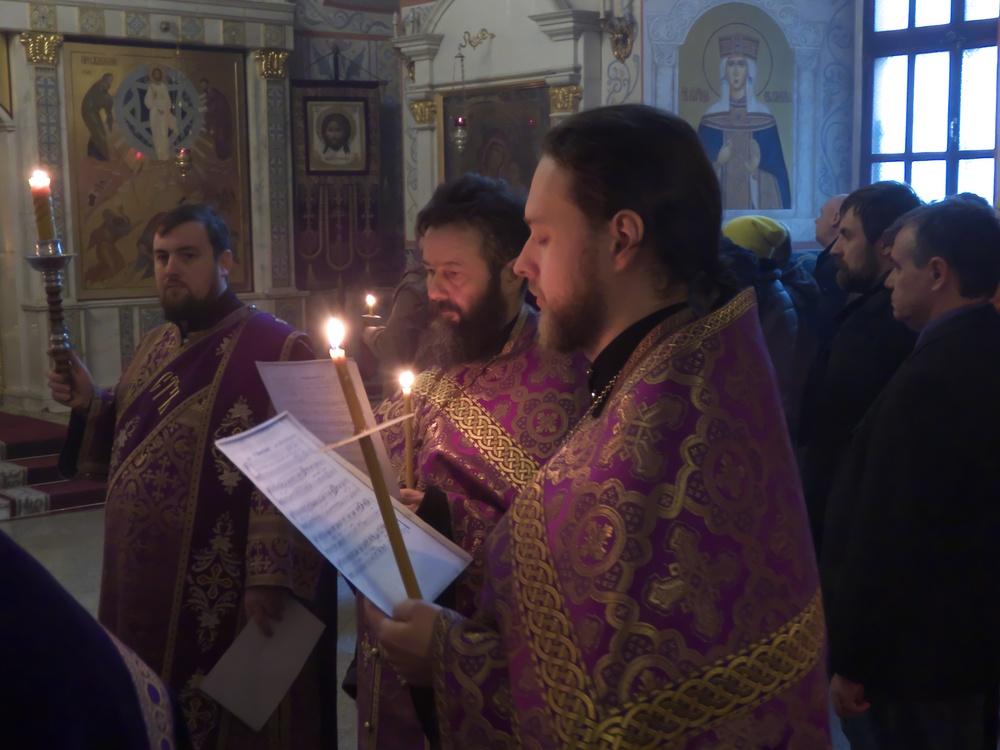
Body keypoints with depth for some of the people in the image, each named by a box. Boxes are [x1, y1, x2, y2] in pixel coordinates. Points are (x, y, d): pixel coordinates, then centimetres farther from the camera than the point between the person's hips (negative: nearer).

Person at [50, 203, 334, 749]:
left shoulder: (276, 350, -14)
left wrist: (269, 577, -24)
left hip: (222, 593, -8)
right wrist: (90, 404, 0)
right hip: (142, 580, 8)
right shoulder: (155, 345, 13)